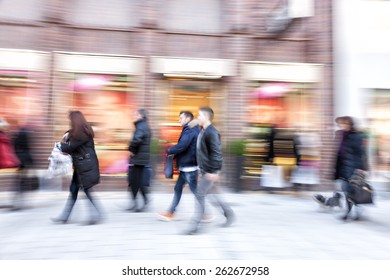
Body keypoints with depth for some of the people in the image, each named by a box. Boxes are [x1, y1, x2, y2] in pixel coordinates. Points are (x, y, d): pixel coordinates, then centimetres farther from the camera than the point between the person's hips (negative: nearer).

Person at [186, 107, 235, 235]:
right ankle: (228, 212, 33)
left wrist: (213, 171, -23)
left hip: (210, 171, -10)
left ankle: (195, 224, 7)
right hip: (204, 170, 10)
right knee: (212, 193, 18)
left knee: (200, 194, -5)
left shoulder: (212, 132, -18)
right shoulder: (202, 132, 12)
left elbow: (216, 153, -22)